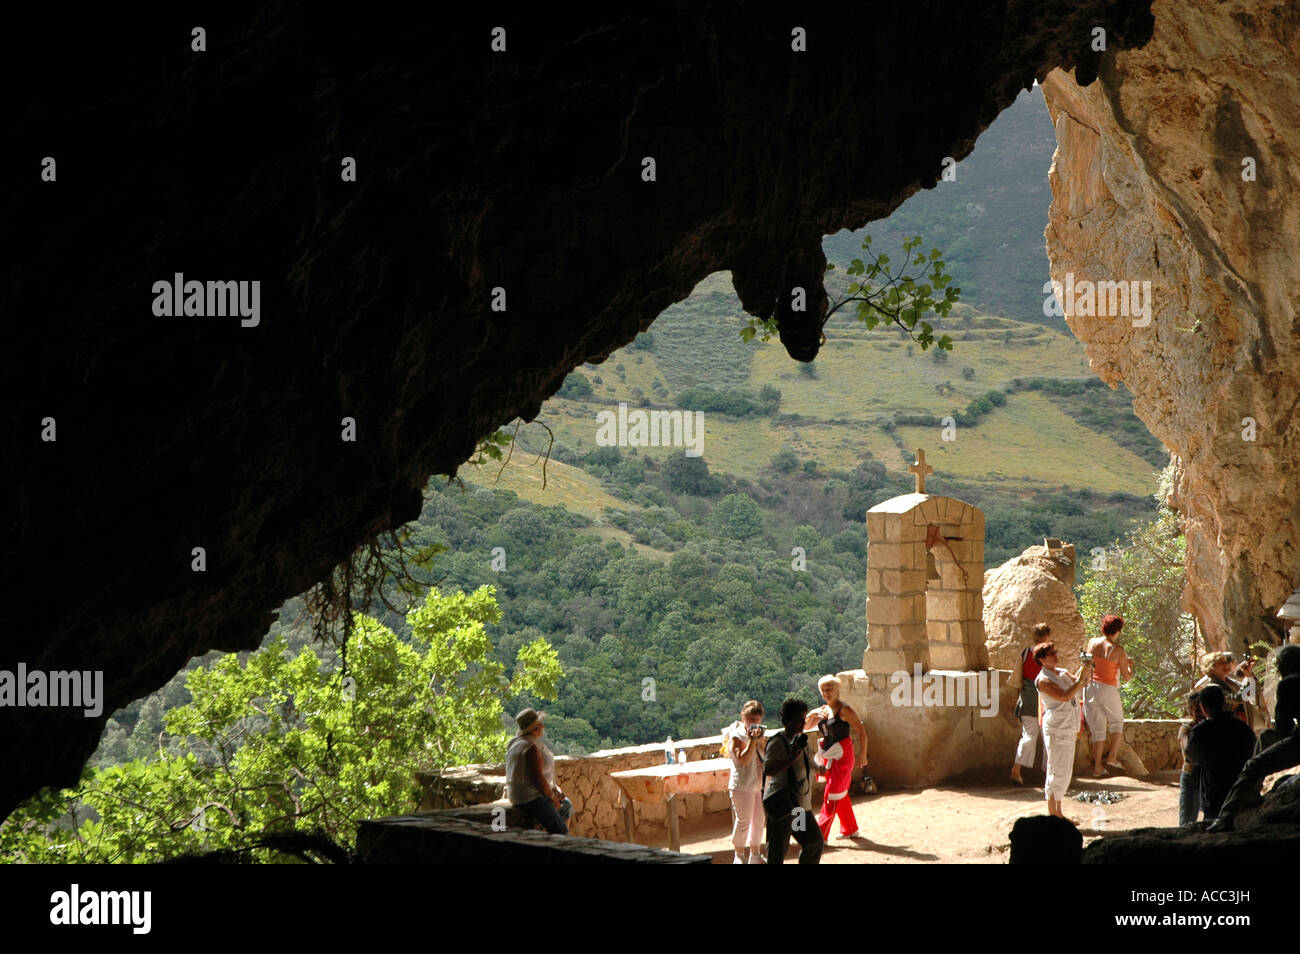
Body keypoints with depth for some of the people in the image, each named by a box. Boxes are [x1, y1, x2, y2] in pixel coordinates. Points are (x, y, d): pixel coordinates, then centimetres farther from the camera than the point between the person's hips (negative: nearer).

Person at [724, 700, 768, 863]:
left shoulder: (760, 734, 13)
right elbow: (744, 759, -21)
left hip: (760, 784, 7)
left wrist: (761, 740, -10)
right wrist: (752, 740, -27)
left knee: (758, 820, 11)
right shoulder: (737, 736, -9)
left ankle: (755, 854, 22)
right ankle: (739, 855, 9)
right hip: (742, 785, -7)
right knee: (743, 820, -4)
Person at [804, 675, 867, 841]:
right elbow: (805, 727, 15)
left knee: (832, 796, -8)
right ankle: (850, 830, 30)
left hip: (842, 756, -8)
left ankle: (821, 835, -10)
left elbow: (861, 731, -10)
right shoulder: (822, 710, 10)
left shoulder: (844, 710, -11)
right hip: (829, 757, 8)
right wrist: (811, 716, -6)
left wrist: (862, 754, -12)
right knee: (841, 794, 16)